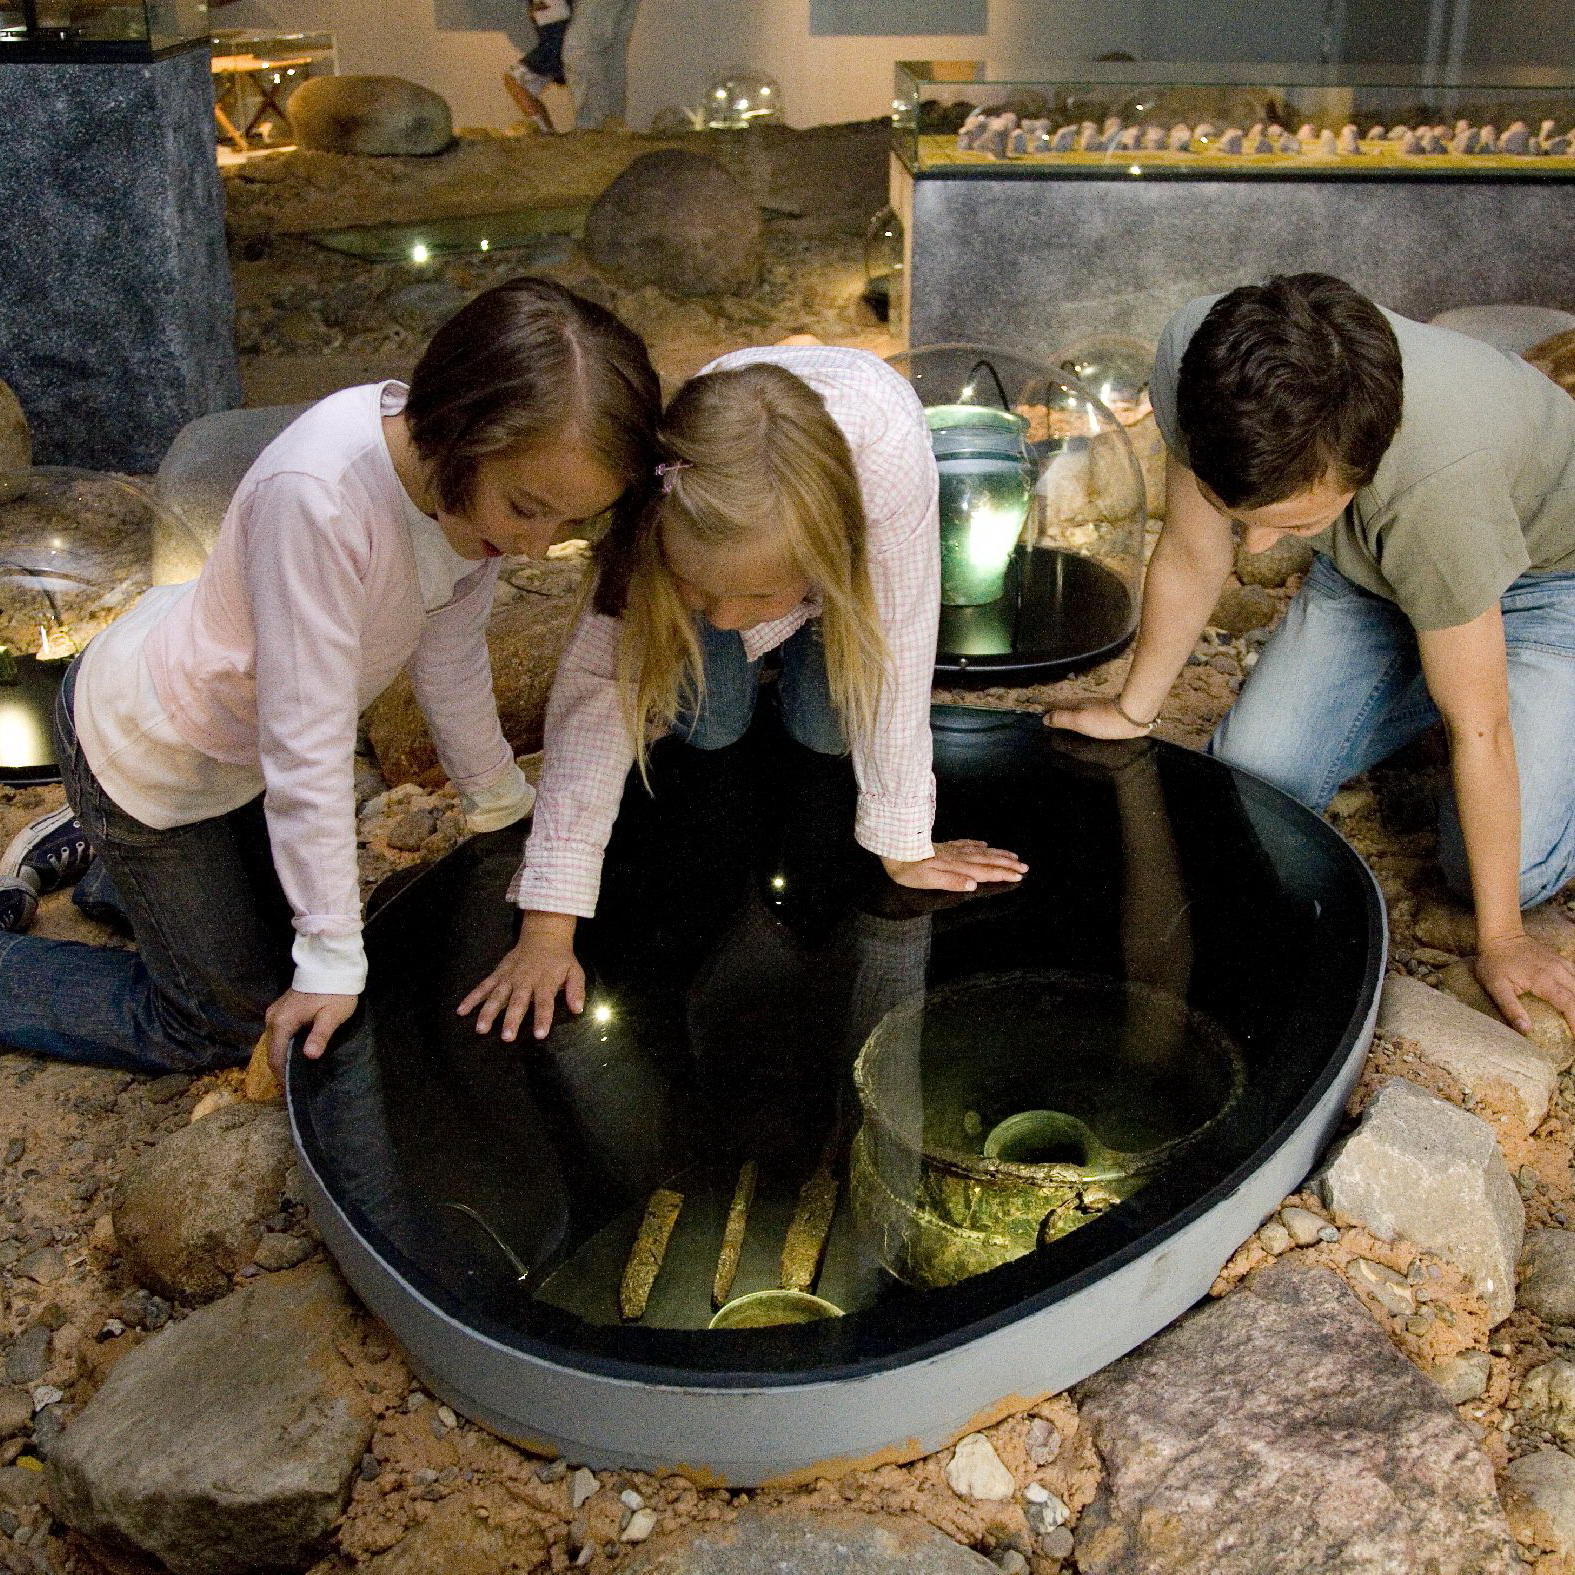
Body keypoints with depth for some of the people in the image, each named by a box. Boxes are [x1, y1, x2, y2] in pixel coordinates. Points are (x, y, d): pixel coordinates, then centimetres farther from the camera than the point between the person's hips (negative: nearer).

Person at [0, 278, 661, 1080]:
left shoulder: (474, 476, -18)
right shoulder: (317, 495, -41)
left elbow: (450, 657, -4)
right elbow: (306, 743, -35)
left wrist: (502, 804, 7)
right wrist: (334, 957, -27)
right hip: (148, 748, -7)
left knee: (285, 920, 25)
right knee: (226, 1017, 7)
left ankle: (101, 864, 41)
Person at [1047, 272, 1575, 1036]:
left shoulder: (1436, 483, -45)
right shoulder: (1198, 353, -33)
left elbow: (1479, 730, -31)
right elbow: (1190, 559, -13)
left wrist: (1500, 939, -20)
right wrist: (1133, 710, 1)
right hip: (1369, 567, 5)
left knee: (1504, 868, -15)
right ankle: (1423, 678, 20)